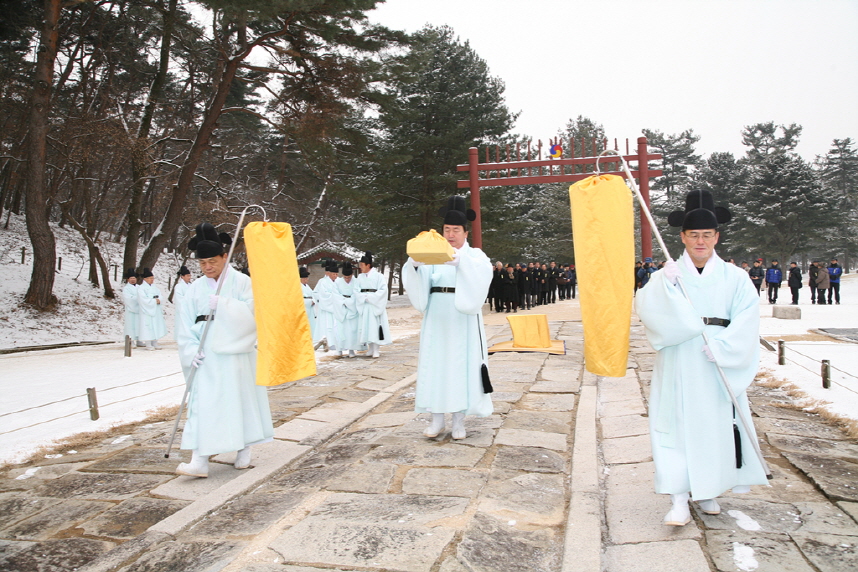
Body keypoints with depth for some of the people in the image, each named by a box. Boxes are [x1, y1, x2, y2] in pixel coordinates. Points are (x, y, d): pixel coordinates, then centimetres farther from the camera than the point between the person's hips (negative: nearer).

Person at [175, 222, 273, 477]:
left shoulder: (241, 282, -2)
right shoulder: (195, 288, 7)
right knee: (202, 402, -3)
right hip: (207, 357, 3)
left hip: (236, 352, -2)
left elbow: (250, 312, -14)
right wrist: (192, 350, -8)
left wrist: (223, 304, -24)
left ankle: (244, 450, 24)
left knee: (241, 398, 6)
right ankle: (199, 460, -3)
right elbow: (186, 324, 5)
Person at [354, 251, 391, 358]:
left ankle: (376, 350, -2)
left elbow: (383, 290, -12)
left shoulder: (378, 276, -5)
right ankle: (370, 349, 15)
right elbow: (356, 291, 4)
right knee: (366, 326, 5)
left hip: (376, 304, -5)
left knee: (375, 326, -6)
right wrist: (365, 297, -12)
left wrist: (370, 297, -15)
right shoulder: (360, 277, 8)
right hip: (364, 305, 5)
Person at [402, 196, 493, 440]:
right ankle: (437, 419, 12)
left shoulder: (475, 256, 3)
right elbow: (416, 281, -7)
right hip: (437, 320, 2)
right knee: (435, 364, 3)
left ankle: (459, 420, 10)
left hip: (463, 321, -2)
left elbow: (481, 274, -20)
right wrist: (414, 264, -29)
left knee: (461, 365, 0)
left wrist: (459, 260, -37)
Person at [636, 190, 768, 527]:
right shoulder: (667, 276, 2)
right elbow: (647, 308, -13)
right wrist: (667, 284, -26)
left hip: (721, 368, 2)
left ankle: (706, 491, 28)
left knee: (717, 426, 9)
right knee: (677, 426, -5)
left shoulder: (734, 278, 4)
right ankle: (679, 500, 0)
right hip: (678, 368, -1)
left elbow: (745, 324, -5)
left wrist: (719, 347, -17)